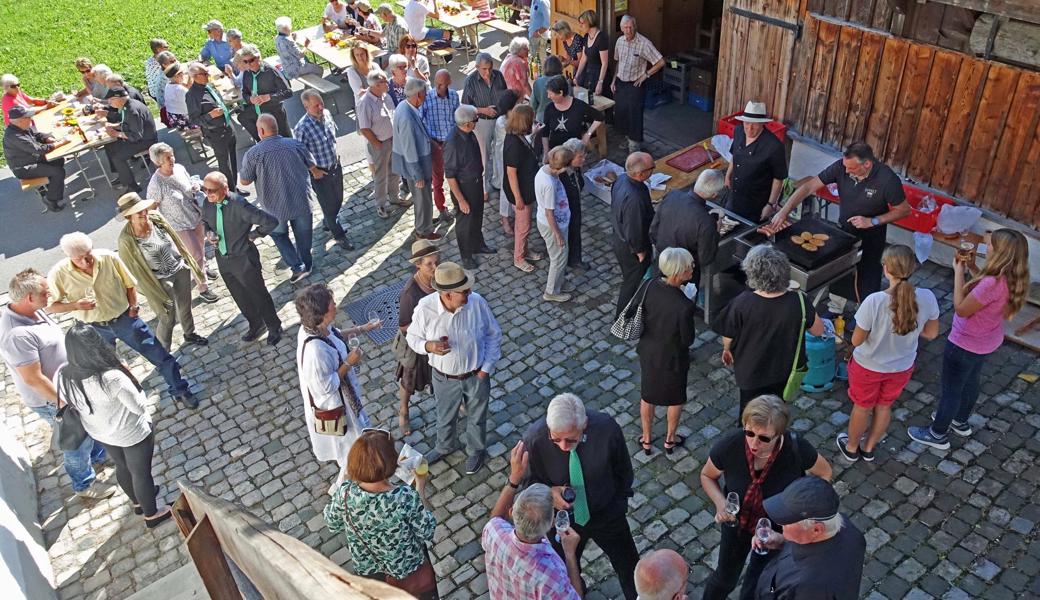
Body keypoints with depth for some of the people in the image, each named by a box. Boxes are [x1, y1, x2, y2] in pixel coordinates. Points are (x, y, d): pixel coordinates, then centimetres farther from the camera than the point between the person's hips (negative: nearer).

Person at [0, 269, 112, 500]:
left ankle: (98, 455, 55)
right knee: (78, 441, 12)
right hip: (51, 400, -9)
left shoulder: (32, 310, -8)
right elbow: (34, 380, -30)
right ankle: (84, 484, 35)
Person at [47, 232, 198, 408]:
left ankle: (180, 391, 22)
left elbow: (129, 284, -1)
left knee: (160, 356, 3)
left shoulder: (110, 258, -17)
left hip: (124, 318, 0)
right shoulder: (59, 273, -18)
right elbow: (50, 306, -10)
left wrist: (133, 306, -11)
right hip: (94, 328, 0)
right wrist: (75, 305, -25)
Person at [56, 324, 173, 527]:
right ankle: (152, 514, 43)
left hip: (100, 433, 6)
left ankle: (138, 501, 57)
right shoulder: (112, 379, -40)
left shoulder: (62, 376, -21)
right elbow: (139, 407, -24)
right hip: (132, 435, -6)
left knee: (122, 467, 31)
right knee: (141, 473, 20)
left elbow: (68, 403, -1)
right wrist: (126, 376, -14)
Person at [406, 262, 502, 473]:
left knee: (476, 417, 26)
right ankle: (444, 447, 61)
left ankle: (476, 450, 56)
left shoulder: (477, 302, -25)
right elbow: (413, 337, -9)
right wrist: (429, 346, -30)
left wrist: (486, 368, -9)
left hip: (476, 376, 0)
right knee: (445, 417, 29)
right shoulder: (425, 308, -27)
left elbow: (493, 335, -8)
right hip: (445, 379, 0)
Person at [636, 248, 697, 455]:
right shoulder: (684, 306, -36)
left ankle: (647, 439, 47)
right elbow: (688, 340, -21)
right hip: (672, 358, -4)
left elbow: (639, 315, -6)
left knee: (647, 395, 27)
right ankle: (670, 439, 48)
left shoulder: (648, 285, -20)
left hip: (648, 351, 5)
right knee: (676, 398, 25)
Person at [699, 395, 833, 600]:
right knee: (726, 578, 23)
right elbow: (707, 475, -9)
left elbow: (824, 473, -9)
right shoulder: (729, 445, -32)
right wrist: (720, 503, -27)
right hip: (738, 521, 1)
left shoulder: (797, 449, -33)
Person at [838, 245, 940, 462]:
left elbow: (856, 340, -22)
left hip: (868, 367, -3)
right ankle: (869, 449, 49)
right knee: (884, 406, 28)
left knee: (862, 407, 23)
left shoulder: (874, 301, -35)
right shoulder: (927, 298, -23)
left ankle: (851, 448, 47)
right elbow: (931, 333, -6)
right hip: (902, 368, 3)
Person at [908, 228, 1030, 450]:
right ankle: (961, 421, 52)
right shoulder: (1011, 278, -10)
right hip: (986, 343, 9)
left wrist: (959, 272, -22)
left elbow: (961, 309, -26)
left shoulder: (993, 283, -37)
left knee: (950, 389, 11)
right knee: (970, 383, 29)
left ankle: (938, 434, 30)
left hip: (965, 345, -9)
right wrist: (972, 268, -2)